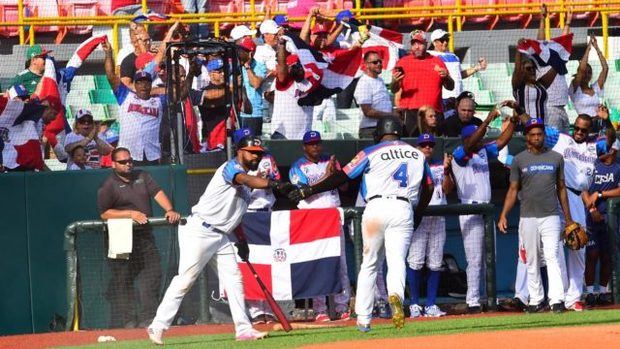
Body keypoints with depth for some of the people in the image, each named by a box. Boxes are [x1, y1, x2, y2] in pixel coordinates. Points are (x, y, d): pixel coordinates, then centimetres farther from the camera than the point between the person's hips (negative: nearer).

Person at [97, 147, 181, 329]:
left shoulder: (142, 176, 13)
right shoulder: (108, 186, -3)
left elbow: (158, 193, 2)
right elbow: (104, 213, -8)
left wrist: (169, 210, -15)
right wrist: (130, 214, -17)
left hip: (146, 237, 5)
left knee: (153, 275, 1)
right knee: (123, 280, -3)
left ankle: (147, 318, 6)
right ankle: (127, 320, 2)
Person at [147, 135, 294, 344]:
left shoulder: (246, 184, 18)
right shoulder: (231, 167, -11)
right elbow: (245, 180, -34)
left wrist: (242, 241, 20)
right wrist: (275, 185, -48)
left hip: (221, 236, 9)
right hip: (200, 231, -9)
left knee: (233, 279, 2)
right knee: (185, 279, -10)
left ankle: (243, 329, 3)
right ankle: (158, 326, -5)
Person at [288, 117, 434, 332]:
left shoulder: (372, 153, 6)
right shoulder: (417, 155, 16)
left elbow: (342, 176, 4)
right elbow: (428, 188, 19)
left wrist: (309, 191, 10)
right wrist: (417, 217, 29)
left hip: (376, 207, -1)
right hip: (404, 210, 1)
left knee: (369, 264, 10)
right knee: (397, 261, -4)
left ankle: (363, 318, 8)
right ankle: (396, 295, -37)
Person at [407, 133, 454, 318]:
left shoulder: (440, 166, 15)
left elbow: (447, 189, 2)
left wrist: (446, 170, -13)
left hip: (438, 219, 3)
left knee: (435, 264, 1)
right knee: (415, 262, -11)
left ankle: (431, 305, 5)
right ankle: (414, 304, -6)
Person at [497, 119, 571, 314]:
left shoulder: (556, 158, 8)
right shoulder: (519, 160, 5)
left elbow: (561, 188, 13)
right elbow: (513, 190, 5)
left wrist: (568, 219, 11)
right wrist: (503, 215, -6)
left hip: (551, 217, -1)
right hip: (528, 218, 1)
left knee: (552, 257, -11)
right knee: (532, 261, 4)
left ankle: (557, 300, -18)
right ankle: (536, 301, 11)